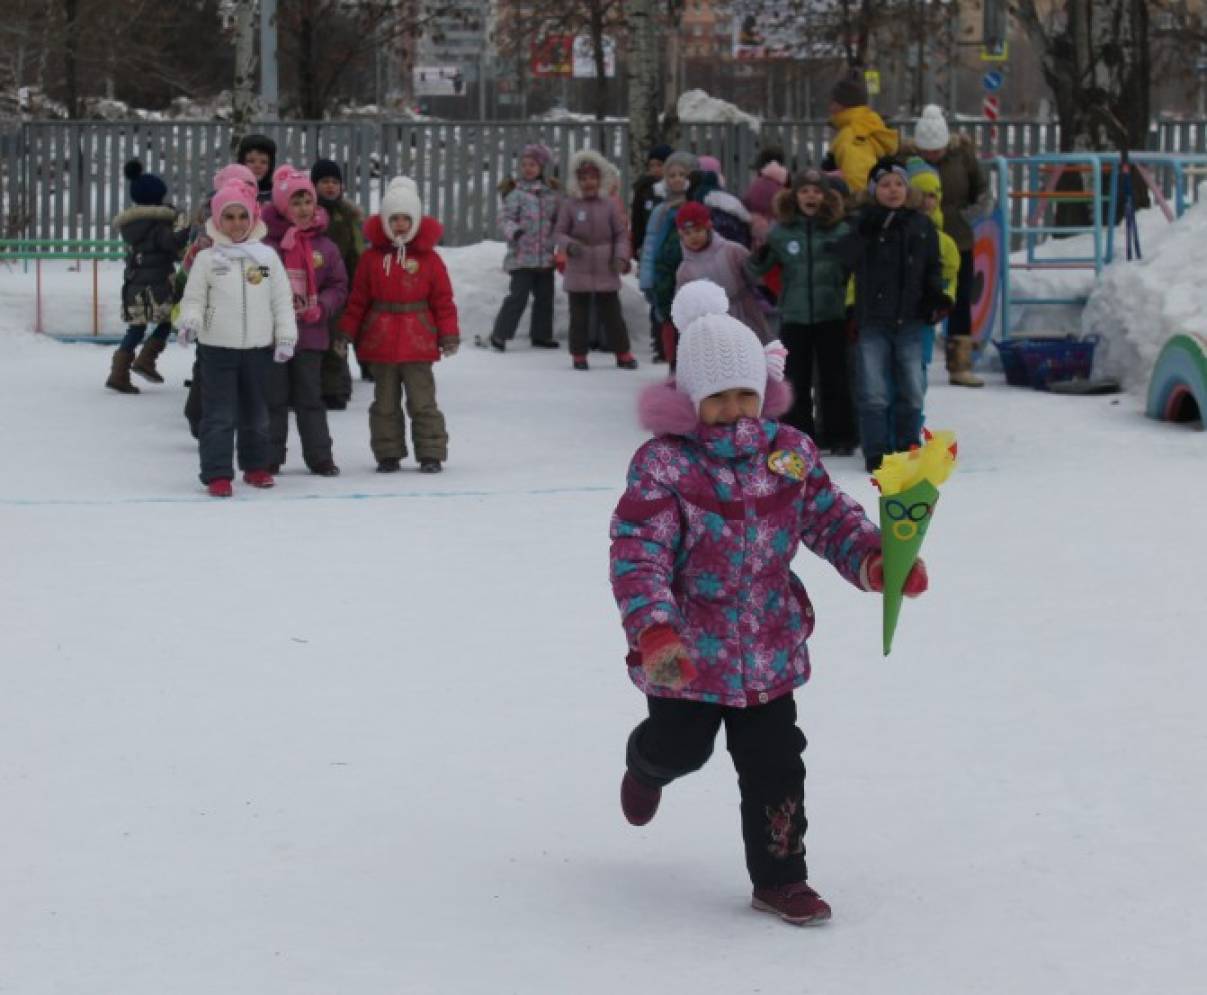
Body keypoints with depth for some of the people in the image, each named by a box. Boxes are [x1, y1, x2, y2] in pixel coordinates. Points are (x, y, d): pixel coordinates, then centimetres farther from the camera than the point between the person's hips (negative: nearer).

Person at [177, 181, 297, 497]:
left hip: (259, 347, 2)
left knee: (256, 412, 14)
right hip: (217, 348, -2)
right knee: (218, 415, -5)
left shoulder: (267, 256, 4)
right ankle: (217, 474, -3)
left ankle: (255, 466, 28)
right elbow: (193, 298, 1)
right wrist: (190, 321, -19)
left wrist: (285, 337, 0)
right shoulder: (207, 259, 0)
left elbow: (282, 300, 5)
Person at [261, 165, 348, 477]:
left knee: (310, 398, 9)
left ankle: (320, 457, 16)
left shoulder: (325, 247, 3)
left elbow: (338, 286, 8)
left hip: (310, 334, 2)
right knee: (273, 398, 5)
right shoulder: (264, 243, -7)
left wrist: (320, 308, -7)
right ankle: (269, 459, 13)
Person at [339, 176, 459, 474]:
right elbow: (358, 299, 5)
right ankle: (388, 454, 18)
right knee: (385, 403, 10)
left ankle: (431, 454, 8)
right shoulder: (372, 257, 2)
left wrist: (449, 335, -1)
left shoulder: (428, 257, -1)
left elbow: (443, 299, 2)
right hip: (380, 341, 2)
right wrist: (346, 334, 4)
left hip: (418, 342, -2)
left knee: (422, 401, 2)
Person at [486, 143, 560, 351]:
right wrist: (513, 230, -31)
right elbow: (504, 219, -12)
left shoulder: (550, 193, 9)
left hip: (545, 257, 6)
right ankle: (499, 335, -4)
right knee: (518, 295, -11)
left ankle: (541, 335, 26)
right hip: (522, 256, -6)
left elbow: (556, 220, 18)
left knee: (545, 296, 13)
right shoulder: (516, 193, -6)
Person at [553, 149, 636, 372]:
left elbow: (621, 234, 4)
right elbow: (559, 231, 1)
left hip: (605, 270, 0)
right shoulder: (569, 205, -3)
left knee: (612, 313, 5)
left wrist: (621, 257, -8)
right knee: (579, 315, 6)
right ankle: (579, 355, 16)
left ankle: (623, 354, 15)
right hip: (578, 271, 0)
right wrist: (568, 245, -19)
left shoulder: (609, 205, -1)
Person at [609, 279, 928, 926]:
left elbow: (831, 518, 7)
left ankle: (779, 878, 18)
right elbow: (637, 556, -22)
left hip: (770, 649, 3)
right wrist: (653, 632, -35)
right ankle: (646, 764, 55)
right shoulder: (662, 465, -15)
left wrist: (876, 559, -13)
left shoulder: (790, 453, 0)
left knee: (774, 766, 3)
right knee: (679, 748, 16)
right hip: (686, 651, -3)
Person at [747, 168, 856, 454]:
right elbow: (759, 269, 9)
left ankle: (839, 437, 13)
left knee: (833, 379, 4)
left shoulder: (840, 230, -1)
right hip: (794, 316, 1)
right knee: (796, 381, 6)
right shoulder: (781, 231, 4)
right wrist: (759, 257, -11)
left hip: (831, 315, -1)